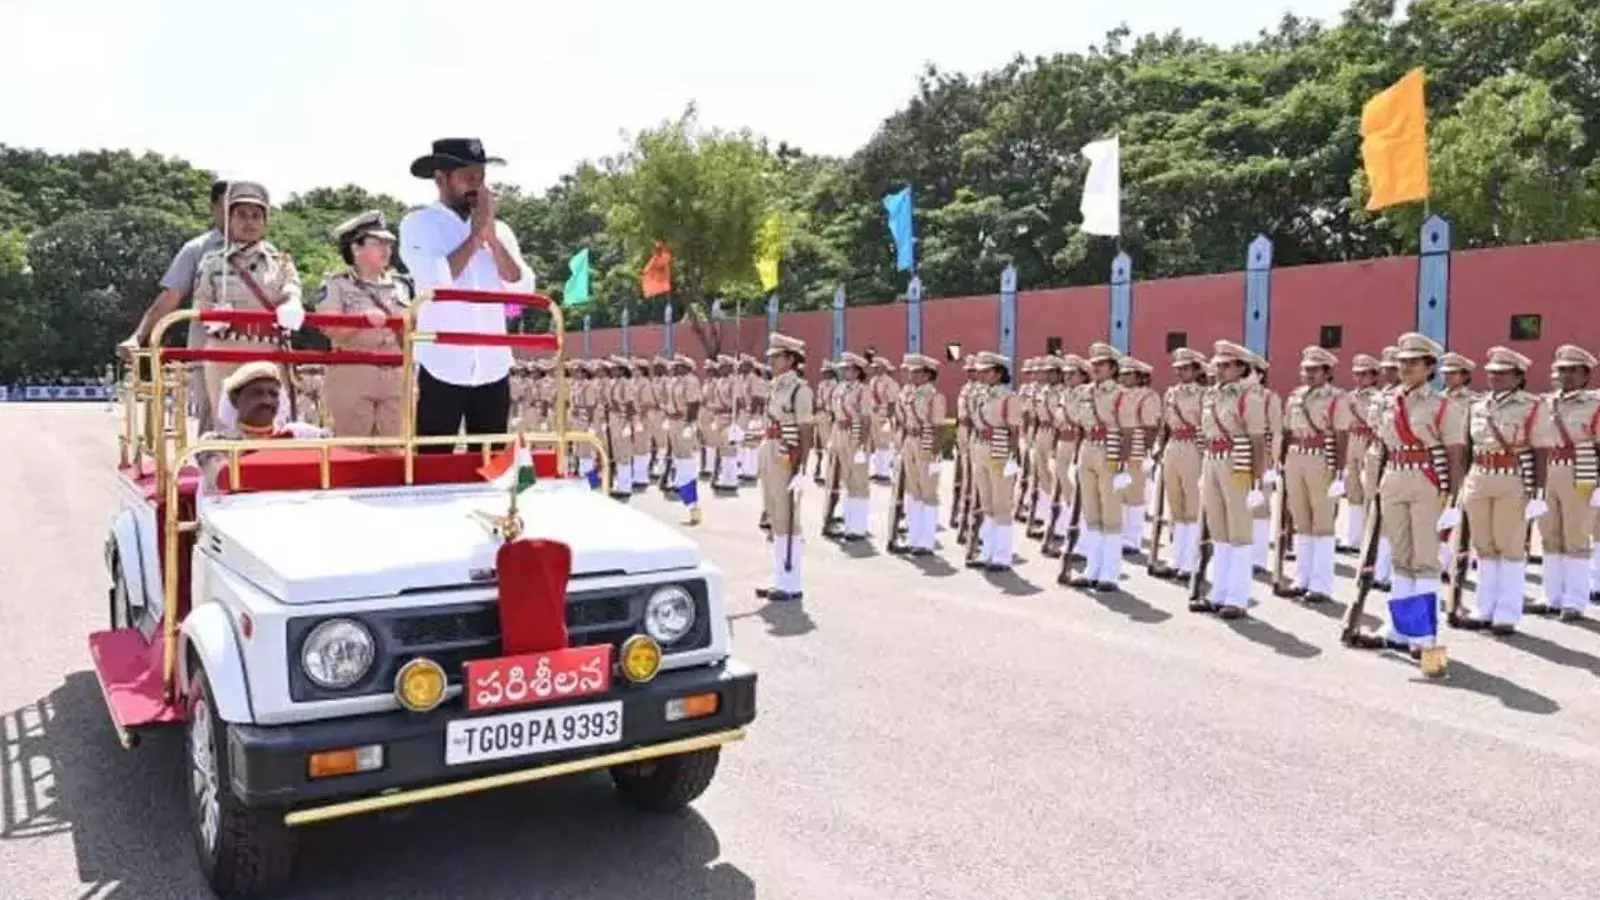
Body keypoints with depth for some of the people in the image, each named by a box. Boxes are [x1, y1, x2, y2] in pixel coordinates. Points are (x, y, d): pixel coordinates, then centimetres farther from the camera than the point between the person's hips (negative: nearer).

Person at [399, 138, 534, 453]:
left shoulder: (499, 230, 12)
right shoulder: (418, 225, 0)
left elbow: (523, 288, 0)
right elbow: (434, 281, -16)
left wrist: (491, 237, -8)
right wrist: (475, 237, -9)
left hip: (493, 369, 4)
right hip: (442, 368, -4)